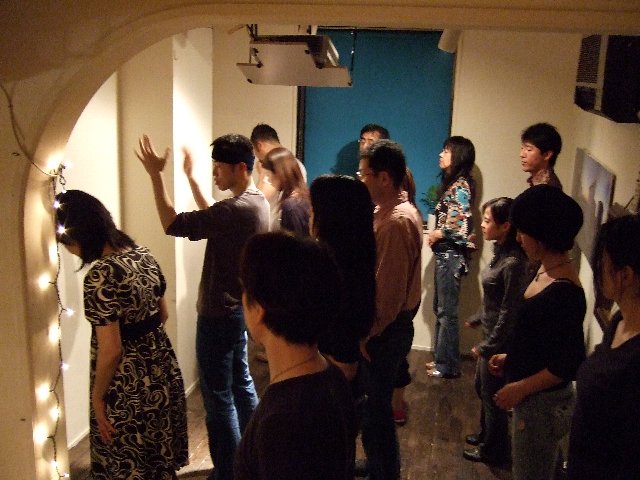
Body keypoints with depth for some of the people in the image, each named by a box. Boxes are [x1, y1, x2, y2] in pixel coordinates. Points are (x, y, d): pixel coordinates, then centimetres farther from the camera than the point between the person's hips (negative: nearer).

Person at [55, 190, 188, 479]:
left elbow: (111, 351, -22)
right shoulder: (143, 254, -1)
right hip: (163, 369, 7)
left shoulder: (100, 275, -24)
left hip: (127, 386, -7)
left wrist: (97, 397, -9)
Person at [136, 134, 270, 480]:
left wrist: (156, 175, -18)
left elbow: (174, 224, -23)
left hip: (219, 315, -10)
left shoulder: (236, 209, -26)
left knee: (218, 396, 2)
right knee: (241, 384, 20)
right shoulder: (257, 202, 5)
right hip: (238, 309, 10)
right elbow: (212, 217, 21)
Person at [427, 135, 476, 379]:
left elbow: (461, 226, -22)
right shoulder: (452, 184, 14)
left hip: (452, 255, -10)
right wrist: (435, 234, 2)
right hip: (445, 254, 10)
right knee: (440, 309, 15)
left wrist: (436, 234, -8)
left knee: (447, 312, -1)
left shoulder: (460, 186, -15)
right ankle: (442, 359, 25)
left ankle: (448, 365, 8)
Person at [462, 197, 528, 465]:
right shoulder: (500, 252, 1)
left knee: (492, 395, 9)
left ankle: (493, 451, 28)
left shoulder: (513, 263, -26)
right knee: (482, 388, 24)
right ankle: (486, 435, 44)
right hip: (491, 334, 9)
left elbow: (509, 313, -22)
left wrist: (486, 347, -16)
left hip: (499, 342, -9)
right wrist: (476, 319, 23)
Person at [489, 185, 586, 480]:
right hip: (532, 396, 9)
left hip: (543, 402, -9)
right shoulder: (546, 271, 1)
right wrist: (510, 358, 11)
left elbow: (570, 364, -23)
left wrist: (520, 388, -19)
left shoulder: (565, 291, -26)